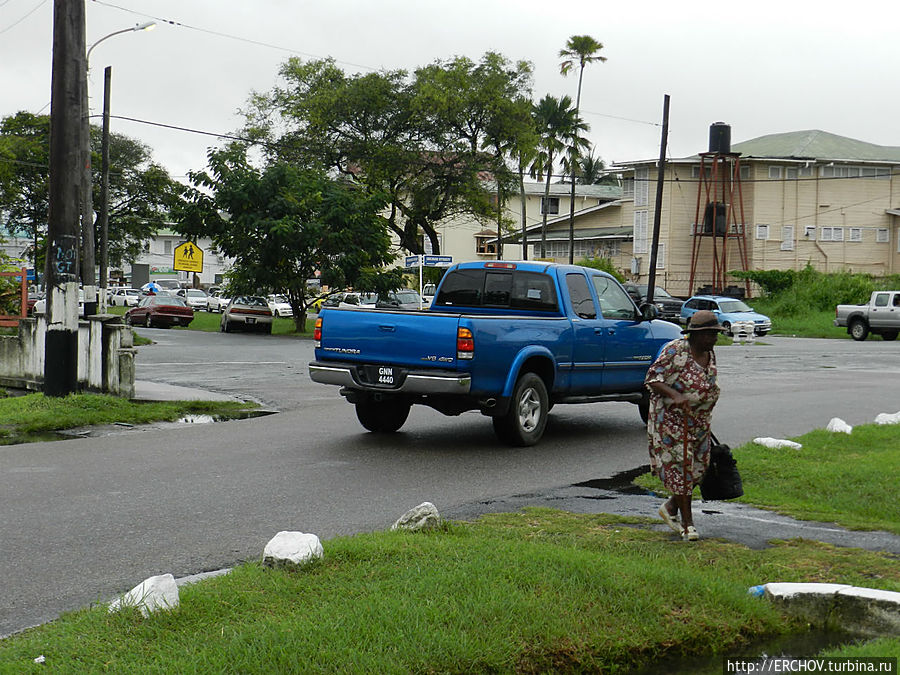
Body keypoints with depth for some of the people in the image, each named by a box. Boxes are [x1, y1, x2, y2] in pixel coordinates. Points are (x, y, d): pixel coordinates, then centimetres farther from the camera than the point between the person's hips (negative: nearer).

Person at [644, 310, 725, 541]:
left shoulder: (710, 354, 8)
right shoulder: (675, 350, -15)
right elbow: (652, 378, -16)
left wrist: (706, 421, 23)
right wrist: (675, 395, -31)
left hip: (699, 420, 7)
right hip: (671, 417, -7)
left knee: (699, 466, 7)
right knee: (680, 465, -6)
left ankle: (671, 507, 27)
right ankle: (687, 522, 1)